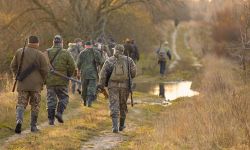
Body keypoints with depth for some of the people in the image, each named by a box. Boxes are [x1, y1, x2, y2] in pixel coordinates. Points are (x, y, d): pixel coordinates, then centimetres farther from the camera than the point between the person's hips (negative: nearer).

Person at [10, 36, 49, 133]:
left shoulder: (19, 52, 1)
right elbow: (45, 70, -7)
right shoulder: (40, 55, -8)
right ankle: (33, 126, 13)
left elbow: (13, 66, 6)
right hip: (36, 85, -2)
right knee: (35, 105, 11)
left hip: (22, 84, 2)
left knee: (21, 104, 5)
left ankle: (19, 120, -21)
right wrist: (42, 81, 10)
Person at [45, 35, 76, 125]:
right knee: (63, 98, 12)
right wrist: (68, 76, 10)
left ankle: (51, 119, 4)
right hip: (62, 81, -2)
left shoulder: (47, 53, 2)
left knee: (51, 100, 7)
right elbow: (72, 67, -7)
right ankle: (59, 112, -9)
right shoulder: (66, 53, -3)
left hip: (50, 80, 2)